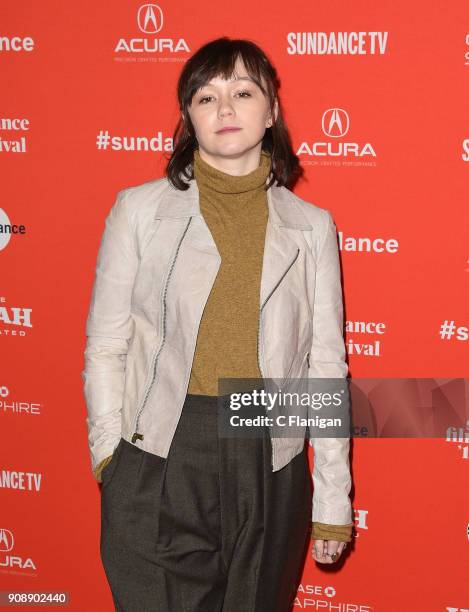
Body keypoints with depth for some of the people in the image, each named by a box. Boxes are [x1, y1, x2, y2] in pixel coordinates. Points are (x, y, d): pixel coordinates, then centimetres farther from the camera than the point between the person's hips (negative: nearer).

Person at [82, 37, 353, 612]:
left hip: (270, 466, 2)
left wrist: (333, 499, 5)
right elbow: (105, 345, 3)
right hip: (157, 463, -1)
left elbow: (326, 366, 6)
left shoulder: (310, 226, 6)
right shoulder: (140, 209, 3)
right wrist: (111, 455, -5)